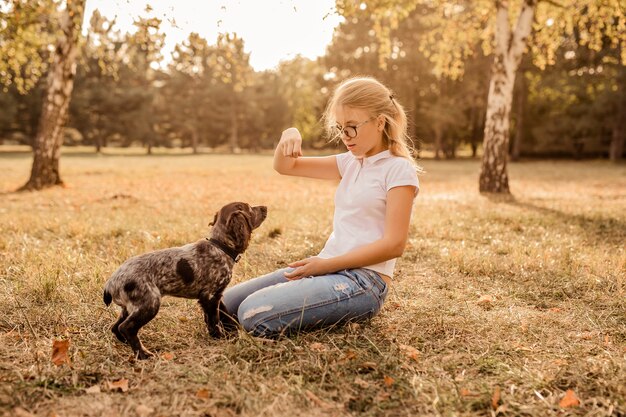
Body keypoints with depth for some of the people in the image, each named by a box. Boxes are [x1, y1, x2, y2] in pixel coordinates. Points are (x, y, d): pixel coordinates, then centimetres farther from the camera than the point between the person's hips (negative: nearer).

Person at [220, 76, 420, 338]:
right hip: (329, 268, 8)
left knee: (255, 314, -26)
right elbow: (285, 167, 17)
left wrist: (326, 264, -15)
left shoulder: (399, 169, -8)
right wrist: (289, 136, -5)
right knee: (225, 304, 3)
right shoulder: (351, 162, 14)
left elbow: (393, 244, -15)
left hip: (364, 281, -8)